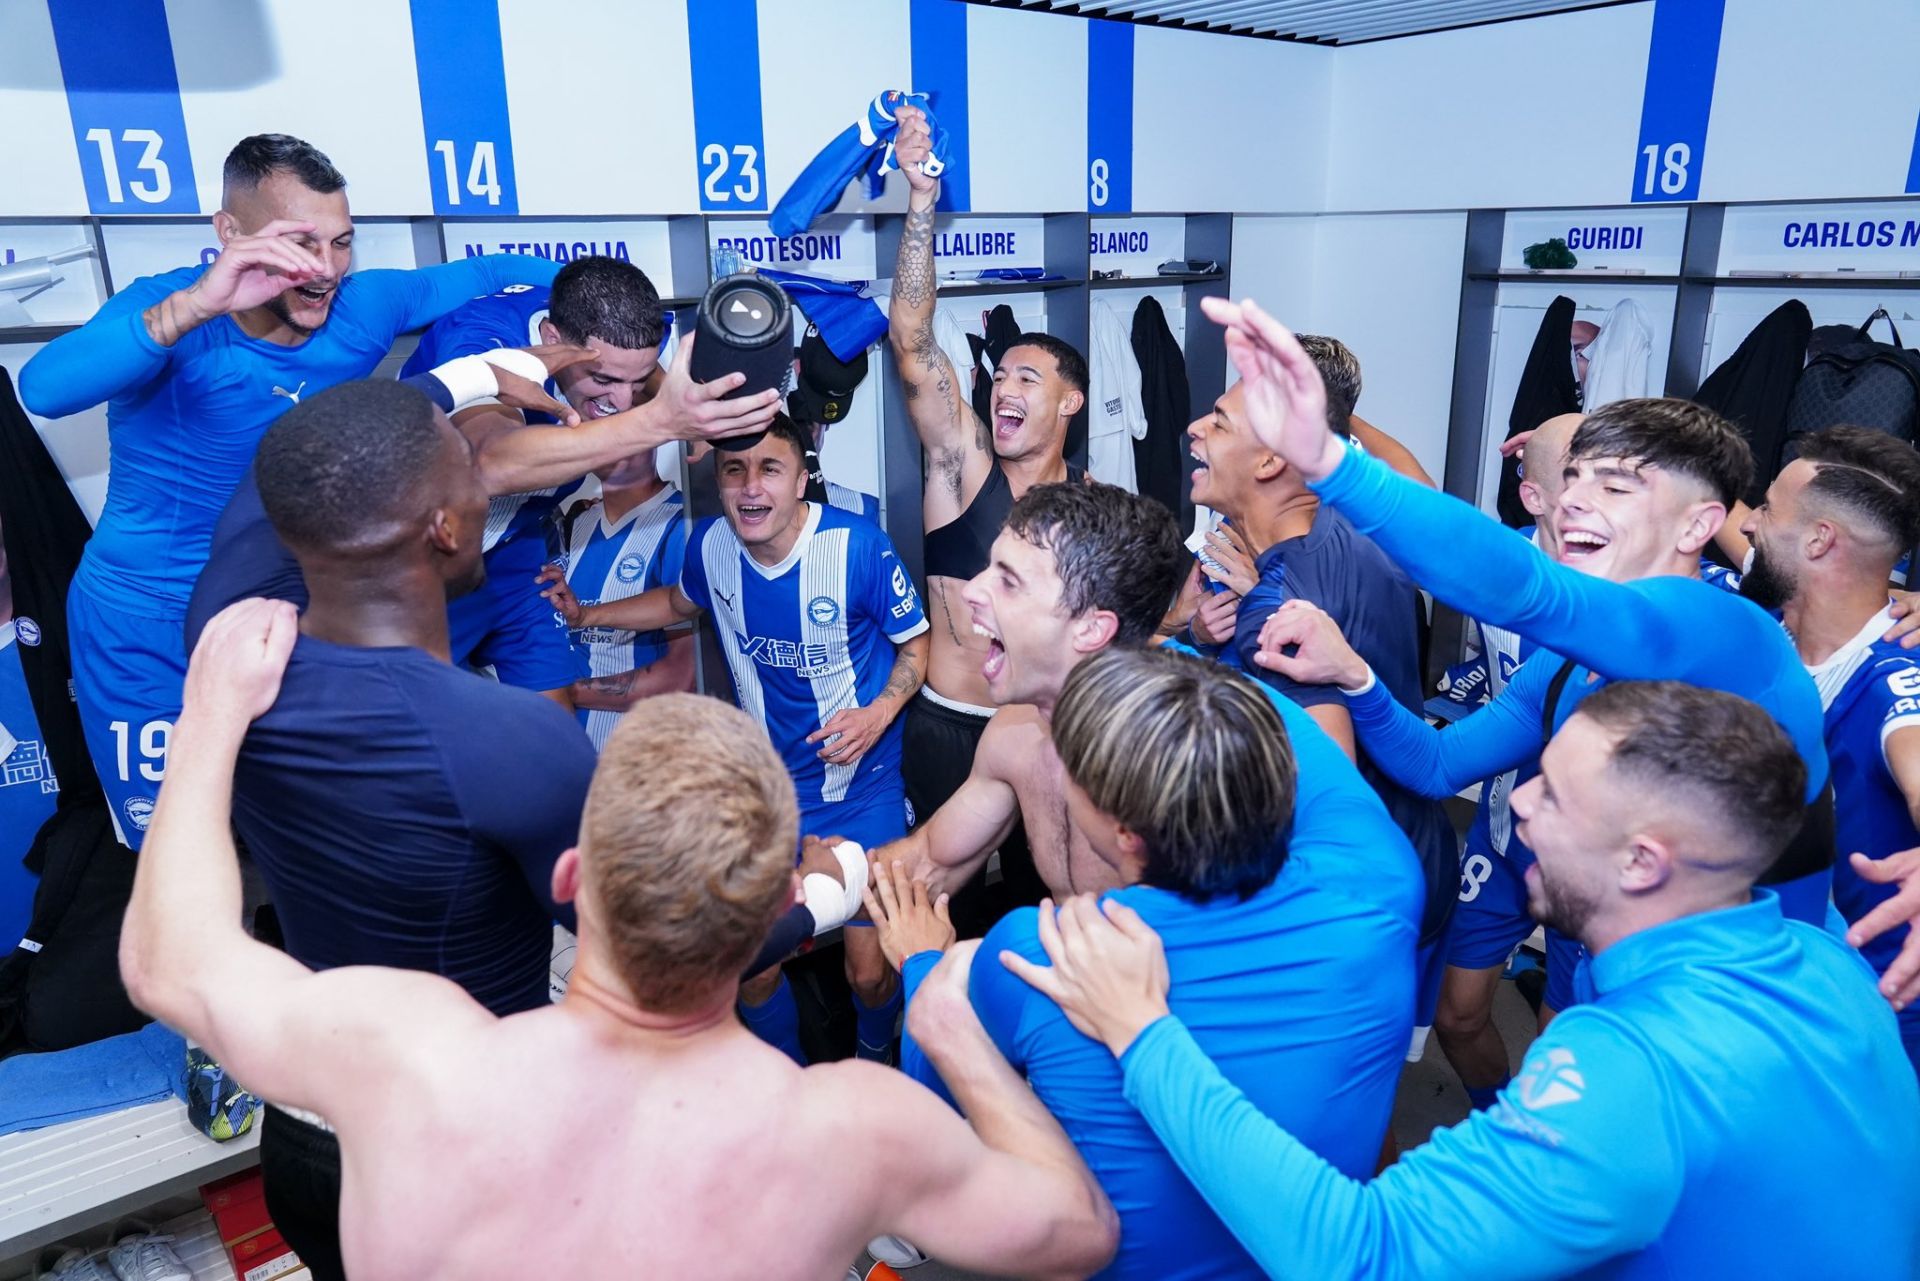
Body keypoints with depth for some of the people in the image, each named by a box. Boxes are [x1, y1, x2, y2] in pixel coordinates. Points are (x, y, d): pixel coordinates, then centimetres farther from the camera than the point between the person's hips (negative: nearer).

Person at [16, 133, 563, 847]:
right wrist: (197, 305, -50)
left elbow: (493, 272, 3)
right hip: (145, 625, -3)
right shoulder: (169, 308, -20)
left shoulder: (361, 308, -11)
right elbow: (44, 389, -40)